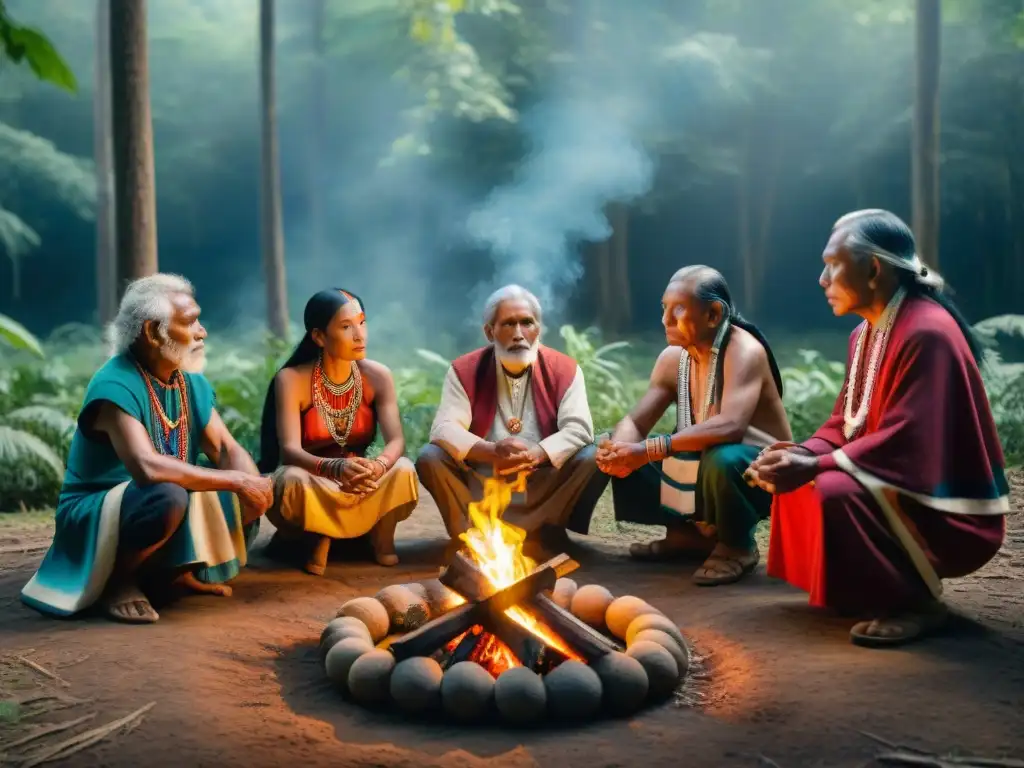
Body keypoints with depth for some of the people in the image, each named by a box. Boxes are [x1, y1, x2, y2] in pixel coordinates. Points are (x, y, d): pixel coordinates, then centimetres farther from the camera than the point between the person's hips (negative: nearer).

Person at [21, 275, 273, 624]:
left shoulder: (193, 383, 1)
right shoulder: (115, 386, -24)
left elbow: (227, 449, -1)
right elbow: (148, 468, -37)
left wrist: (251, 484, -24)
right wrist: (236, 481, -32)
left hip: (155, 506, 7)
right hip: (96, 515, -7)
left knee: (246, 505, -8)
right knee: (169, 496, -36)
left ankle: (175, 568, 9)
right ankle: (116, 580, -10)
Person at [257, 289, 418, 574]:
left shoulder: (377, 376, -7)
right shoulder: (292, 379, -15)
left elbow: (396, 441, -16)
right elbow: (289, 450, -25)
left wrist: (377, 467, -41)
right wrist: (336, 468, -46)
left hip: (362, 484, 2)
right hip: (313, 484, -1)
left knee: (403, 471, -29)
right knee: (290, 482, -36)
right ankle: (319, 538, -9)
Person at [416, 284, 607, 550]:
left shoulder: (564, 369, -5)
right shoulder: (464, 370, -6)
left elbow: (579, 428, -13)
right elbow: (443, 428, -15)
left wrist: (536, 454, -32)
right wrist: (491, 452, -34)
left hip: (545, 484, 0)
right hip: (480, 485, 0)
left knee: (594, 459, -23)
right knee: (430, 458, -22)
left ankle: (543, 532, -8)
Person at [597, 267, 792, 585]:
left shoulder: (744, 351, -24)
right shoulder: (672, 358, -2)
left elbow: (730, 426, -40)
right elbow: (634, 422, -2)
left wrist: (649, 449, -41)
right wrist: (616, 449, -27)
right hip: (704, 468, 7)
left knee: (720, 459, -40)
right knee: (624, 459, -4)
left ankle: (737, 547, -9)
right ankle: (688, 532, 12)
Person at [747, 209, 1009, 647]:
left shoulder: (926, 333, -23)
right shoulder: (866, 334, 7)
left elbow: (905, 444, -28)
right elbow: (848, 423, 9)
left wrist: (814, 467, -26)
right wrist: (803, 455, -10)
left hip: (951, 514, -10)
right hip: (903, 490, 10)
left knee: (837, 492, -30)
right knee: (794, 478, 8)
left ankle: (917, 601, -11)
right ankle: (896, 583, 13)